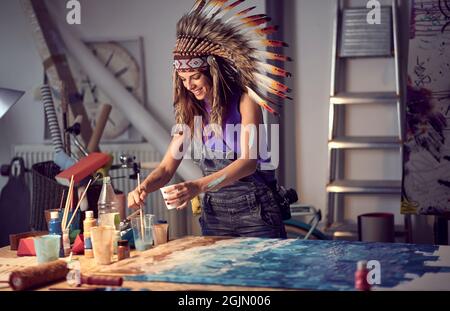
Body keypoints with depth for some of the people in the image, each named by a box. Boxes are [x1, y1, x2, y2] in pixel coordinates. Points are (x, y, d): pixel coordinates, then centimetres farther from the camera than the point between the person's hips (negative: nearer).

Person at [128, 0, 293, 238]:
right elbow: (167, 167, 2)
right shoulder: (192, 112, 5)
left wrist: (198, 186, -36)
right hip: (214, 211, 4)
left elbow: (249, 161, -22)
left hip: (254, 209, -4)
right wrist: (144, 188, -21)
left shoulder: (245, 100, -10)